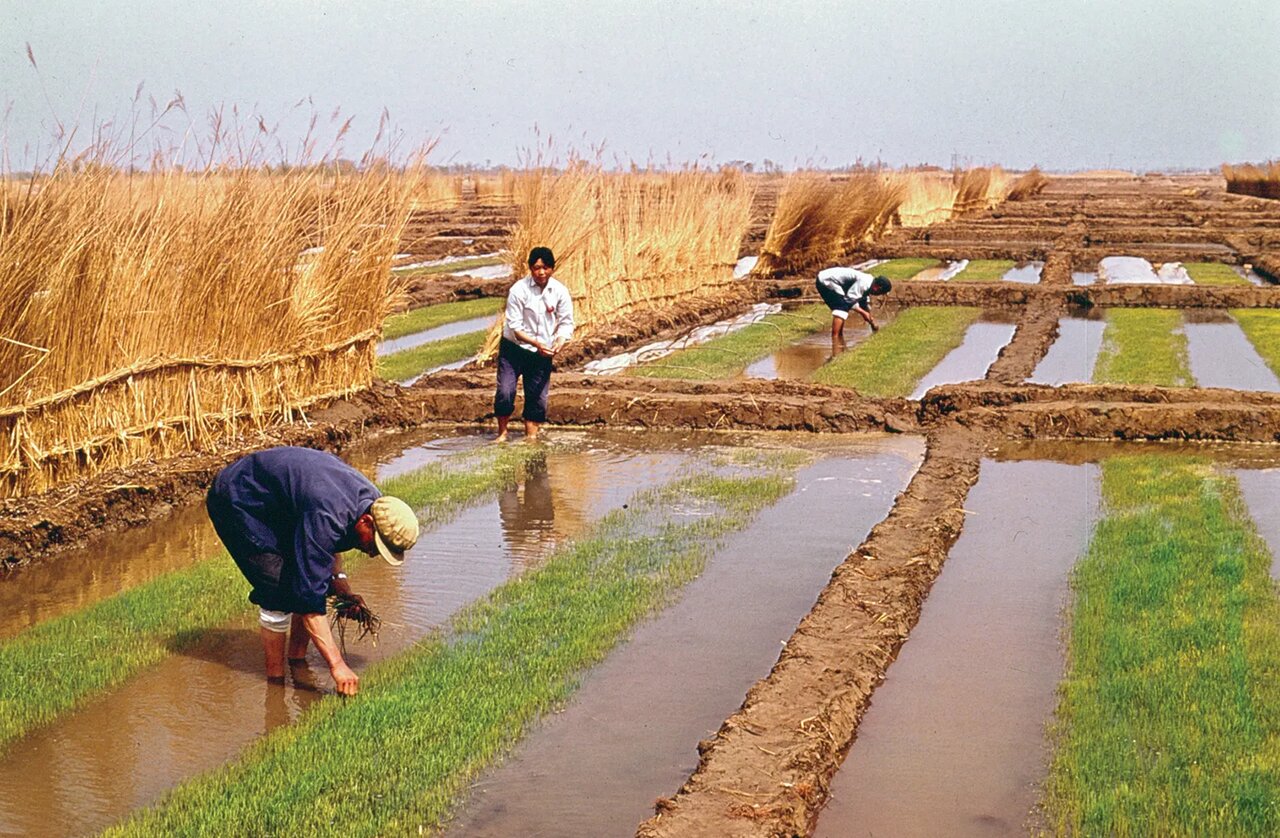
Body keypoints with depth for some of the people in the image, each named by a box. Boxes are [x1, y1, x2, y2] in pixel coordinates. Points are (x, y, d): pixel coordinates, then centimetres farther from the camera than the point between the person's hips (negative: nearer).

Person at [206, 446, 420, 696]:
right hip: (235, 501, -9)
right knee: (280, 591, -17)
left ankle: (297, 660, 16)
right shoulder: (326, 517, -38)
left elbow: (327, 544, 10)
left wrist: (343, 589, -4)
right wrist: (336, 664, -37)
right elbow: (310, 595, -38)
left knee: (311, 577, 3)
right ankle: (275, 678, -4)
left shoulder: (371, 499, -11)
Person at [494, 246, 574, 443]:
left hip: (542, 353, 3)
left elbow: (566, 323, -3)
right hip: (513, 349, -3)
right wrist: (537, 343, -29)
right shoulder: (519, 290, -15)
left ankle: (531, 435, 22)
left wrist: (559, 343, -24)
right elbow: (515, 326, -16)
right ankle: (502, 433, 8)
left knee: (538, 396, 6)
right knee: (505, 392, -12)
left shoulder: (560, 291, -6)